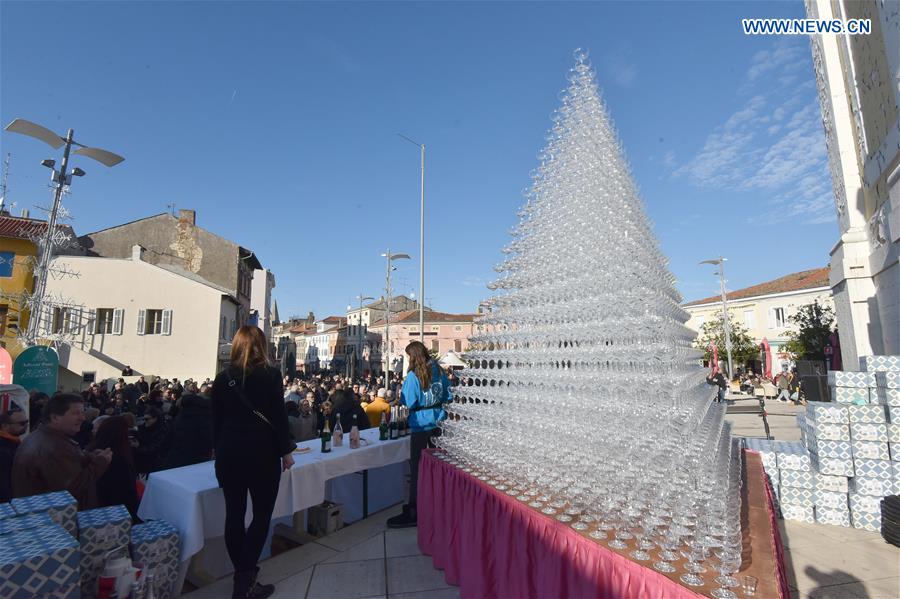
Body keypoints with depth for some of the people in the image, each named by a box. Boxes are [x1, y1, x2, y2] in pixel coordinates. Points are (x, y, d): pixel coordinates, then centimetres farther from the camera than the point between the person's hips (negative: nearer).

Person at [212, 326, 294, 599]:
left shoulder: (222, 377, 3)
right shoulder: (270, 375, -10)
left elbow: (216, 419, 8)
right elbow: (280, 417, -10)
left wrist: (220, 451, 19)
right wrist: (286, 451, 0)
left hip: (229, 454, 5)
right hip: (262, 453, -4)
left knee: (234, 515, 13)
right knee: (262, 515, 6)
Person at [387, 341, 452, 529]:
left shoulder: (413, 376, -16)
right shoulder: (438, 370, 2)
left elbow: (408, 403, -16)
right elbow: (448, 397, 8)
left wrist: (401, 394, 2)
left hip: (421, 425, -6)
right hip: (438, 422, 6)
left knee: (417, 468, 1)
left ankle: (413, 513, 6)